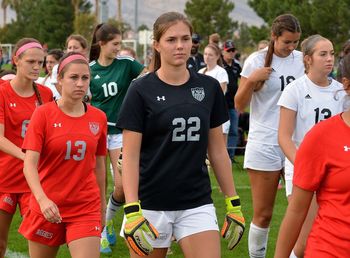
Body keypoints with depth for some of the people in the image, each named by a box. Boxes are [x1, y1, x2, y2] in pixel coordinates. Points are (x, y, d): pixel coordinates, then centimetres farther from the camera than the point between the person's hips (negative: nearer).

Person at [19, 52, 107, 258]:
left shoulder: (99, 118, 3)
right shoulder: (43, 114, -6)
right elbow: (30, 164, -14)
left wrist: (102, 203, 17)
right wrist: (42, 199, -28)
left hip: (86, 208, 1)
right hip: (47, 207, -1)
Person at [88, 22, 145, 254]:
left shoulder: (126, 63, -3)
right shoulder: (89, 69, -1)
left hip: (120, 131, 0)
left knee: (122, 186, -4)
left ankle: (109, 220, 25)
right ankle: (101, 233, 17)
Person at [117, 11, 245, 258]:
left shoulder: (209, 87, 5)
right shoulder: (142, 90, -5)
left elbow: (218, 150, 11)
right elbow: (130, 155, -7)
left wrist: (234, 203, 9)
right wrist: (132, 210, -17)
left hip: (197, 203, 3)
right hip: (150, 206, -2)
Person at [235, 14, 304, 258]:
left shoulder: (302, 59, 5)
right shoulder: (257, 61, -4)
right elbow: (239, 106, -3)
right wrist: (251, 80, -18)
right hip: (264, 144, -3)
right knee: (263, 214, 2)